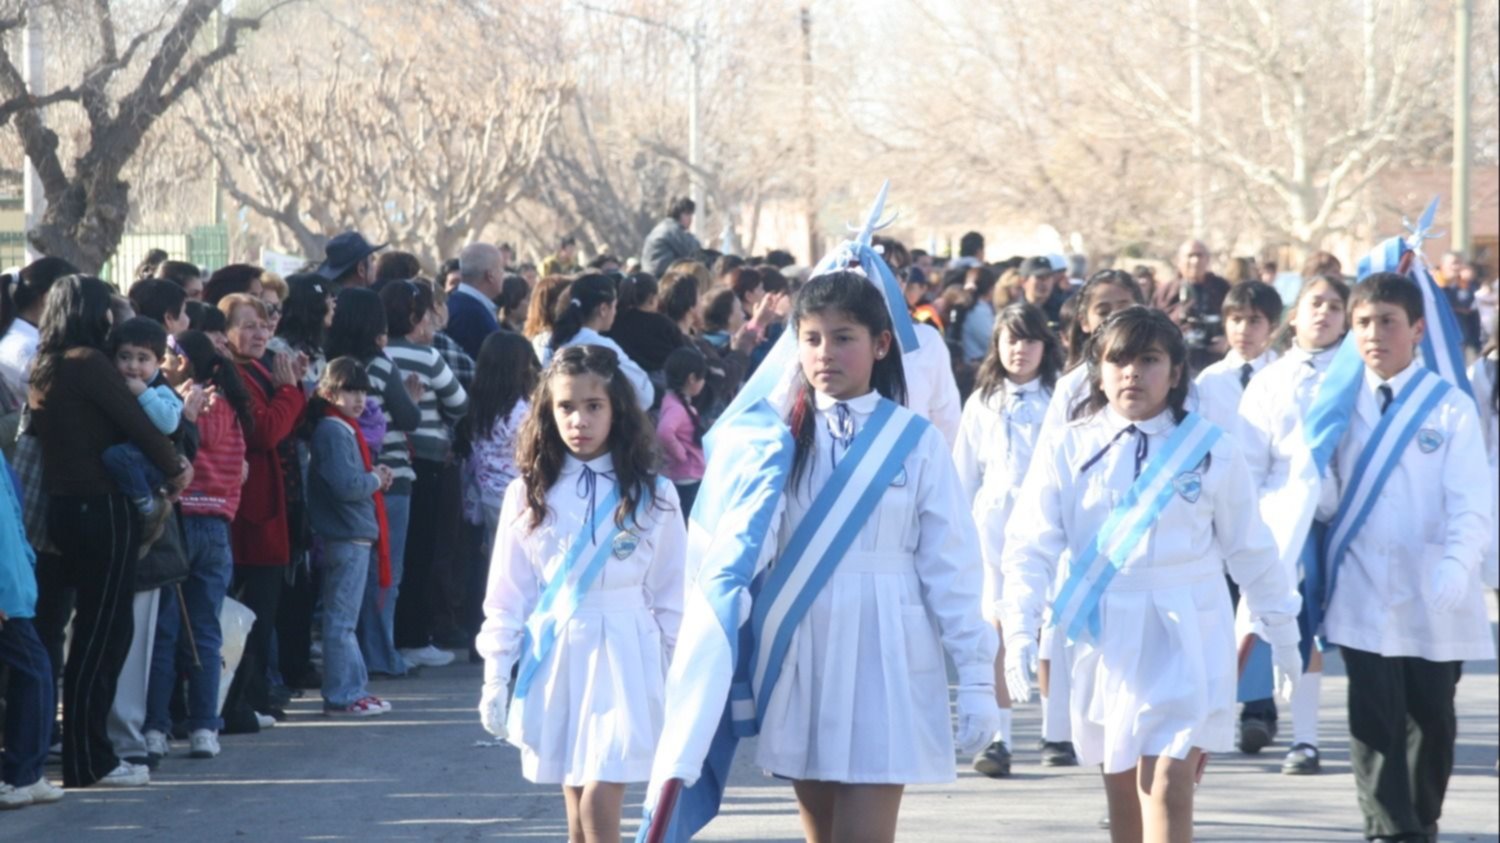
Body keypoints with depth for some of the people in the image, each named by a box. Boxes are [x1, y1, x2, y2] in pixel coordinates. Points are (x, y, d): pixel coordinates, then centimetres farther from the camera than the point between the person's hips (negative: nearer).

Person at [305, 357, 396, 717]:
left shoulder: (345, 429, 17)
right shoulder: (332, 432, -15)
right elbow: (347, 485, -24)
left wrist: (375, 477, 7)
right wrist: (375, 480, -7)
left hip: (357, 535, 11)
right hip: (346, 536, -11)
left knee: (345, 619, 16)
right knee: (341, 620, -6)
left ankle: (355, 688, 23)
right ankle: (341, 697, -4)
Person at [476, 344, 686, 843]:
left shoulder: (653, 496, -1)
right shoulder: (528, 495, 3)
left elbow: (672, 596, 3)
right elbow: (506, 595, 6)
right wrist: (496, 677, 3)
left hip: (623, 657, -2)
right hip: (554, 656, 2)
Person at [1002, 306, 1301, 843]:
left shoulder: (1210, 449, 0)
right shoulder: (1071, 449, 0)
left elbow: (1249, 547, 10)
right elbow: (1031, 545, -4)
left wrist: (1281, 627, 16)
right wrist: (1019, 628, -15)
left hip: (1185, 637, -2)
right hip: (1104, 637, 2)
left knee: (1168, 788, -13)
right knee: (1123, 794, 11)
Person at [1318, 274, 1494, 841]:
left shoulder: (1450, 408, -3)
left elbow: (1471, 503, -10)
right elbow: (1327, 500, 5)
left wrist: (1457, 567, -25)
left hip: (1432, 597, -1)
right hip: (1363, 593, 1)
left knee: (1431, 718, 10)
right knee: (1375, 719, -6)